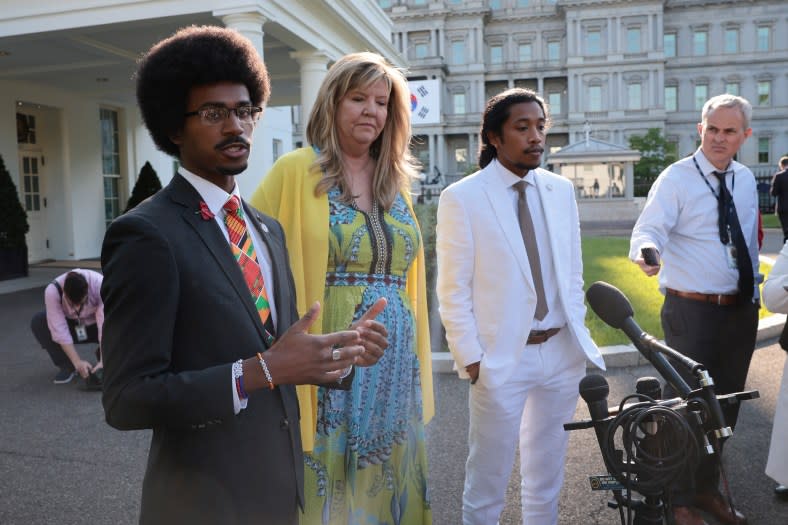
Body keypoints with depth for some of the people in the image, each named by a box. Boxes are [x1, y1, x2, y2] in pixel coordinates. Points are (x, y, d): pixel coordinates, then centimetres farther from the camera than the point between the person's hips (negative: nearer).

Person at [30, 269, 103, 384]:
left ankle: (101, 354, 1)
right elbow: (59, 330, -32)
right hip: (71, 324, 1)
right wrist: (78, 362, -36)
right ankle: (66, 366, -10)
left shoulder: (99, 285, -34)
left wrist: (103, 360, -42)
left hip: (95, 324, -1)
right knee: (37, 322, -26)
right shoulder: (52, 291, -31)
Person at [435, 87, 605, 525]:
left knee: (547, 475, 20)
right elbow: (453, 290, -8)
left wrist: (579, 337, 7)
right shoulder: (462, 198, -9)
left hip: (562, 353, 5)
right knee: (487, 481, 11)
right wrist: (471, 359, -11)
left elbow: (572, 273, 11)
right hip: (503, 359, -4)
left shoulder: (561, 190, 6)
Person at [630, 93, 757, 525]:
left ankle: (707, 489, 38)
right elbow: (649, 228, -24)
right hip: (692, 311, -6)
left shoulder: (746, 180, 10)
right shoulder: (676, 177, -10)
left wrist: (754, 295, 17)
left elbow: (750, 243, 17)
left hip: (741, 311, 7)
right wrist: (647, 252, -46)